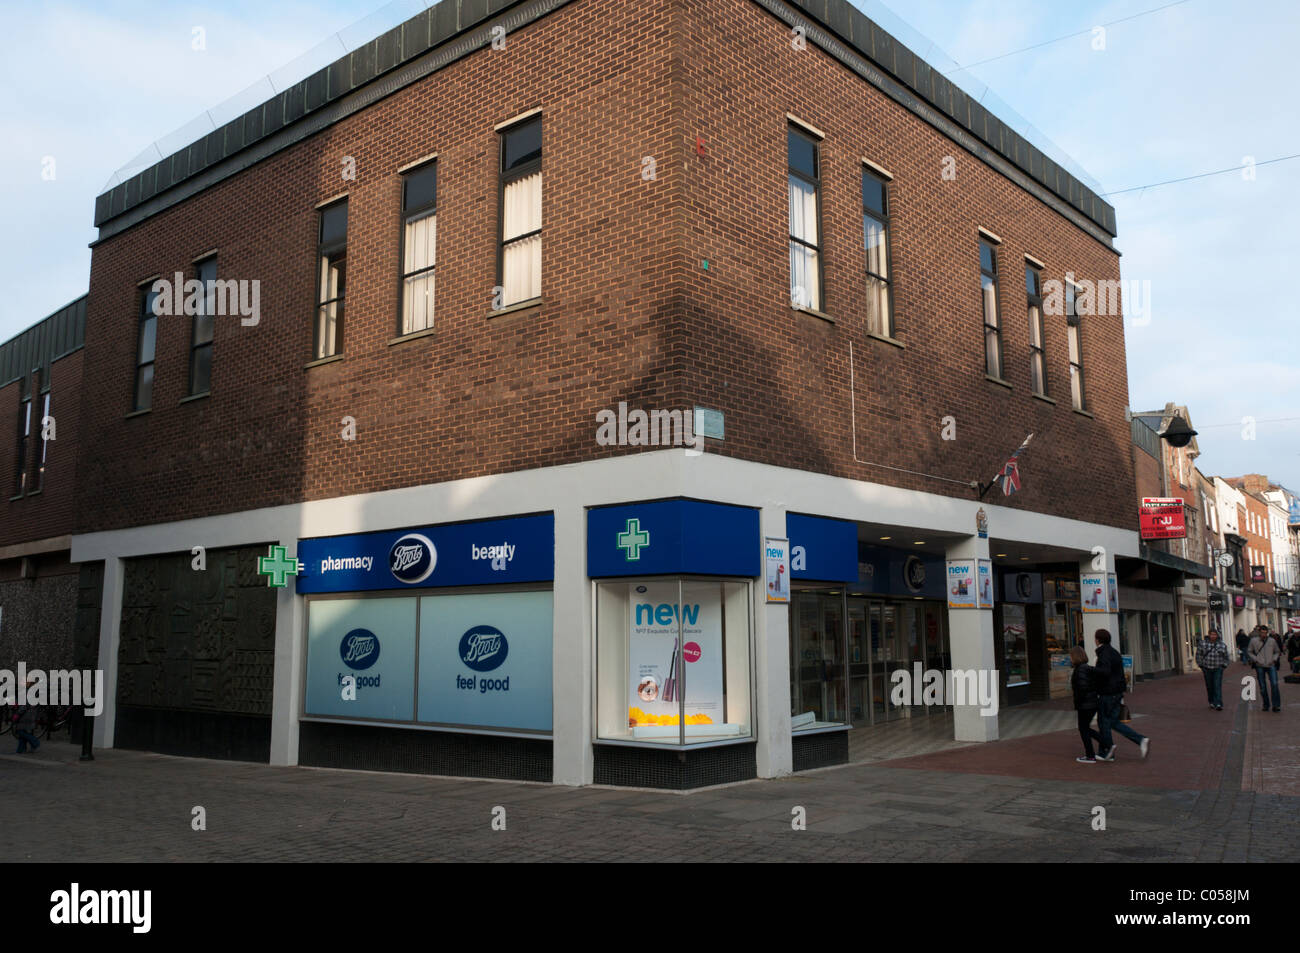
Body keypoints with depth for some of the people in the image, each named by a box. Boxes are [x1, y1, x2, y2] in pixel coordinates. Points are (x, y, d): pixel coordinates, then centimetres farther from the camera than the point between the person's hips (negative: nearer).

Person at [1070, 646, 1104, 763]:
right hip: (1093, 703, 9)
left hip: (1085, 705, -9)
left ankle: (1090, 757, 7)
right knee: (1086, 728, 19)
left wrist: (1077, 704, -14)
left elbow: (1083, 688, -24)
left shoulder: (1080, 670, -18)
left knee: (1083, 729, 2)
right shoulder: (1089, 668, 11)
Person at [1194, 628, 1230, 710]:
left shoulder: (1222, 645, -1)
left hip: (1218, 669, -1)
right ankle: (1212, 702, 26)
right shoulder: (1203, 643, -5)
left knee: (1217, 686, -10)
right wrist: (1201, 666, 2)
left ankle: (1218, 704, -14)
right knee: (1209, 686, 8)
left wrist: (1223, 666, 4)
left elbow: (1226, 657, 12)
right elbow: (1199, 655, 3)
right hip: (1207, 669, 1)